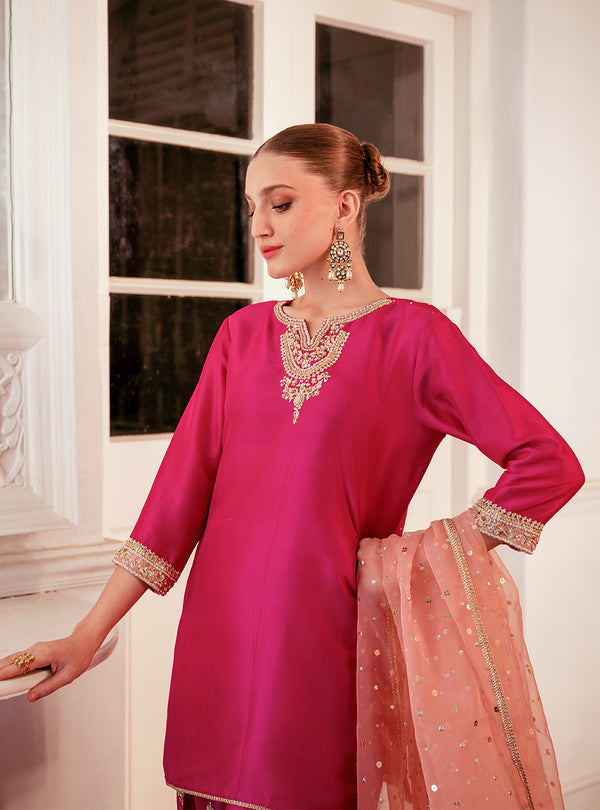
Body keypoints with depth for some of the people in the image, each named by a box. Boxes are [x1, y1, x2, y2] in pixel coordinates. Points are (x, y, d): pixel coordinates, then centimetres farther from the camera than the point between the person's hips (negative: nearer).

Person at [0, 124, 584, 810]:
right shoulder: (243, 334, 9)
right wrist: (88, 633, -1)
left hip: (331, 637, -3)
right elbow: (183, 485, 4)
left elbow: (551, 463, -7)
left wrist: (441, 554, -7)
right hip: (222, 635, 4)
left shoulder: (412, 334, -3)